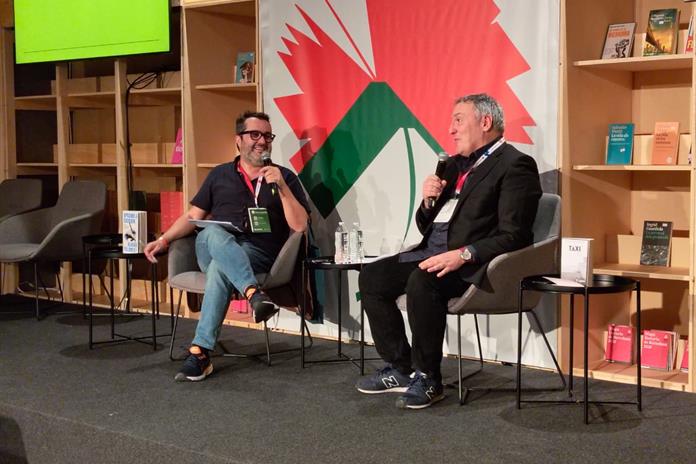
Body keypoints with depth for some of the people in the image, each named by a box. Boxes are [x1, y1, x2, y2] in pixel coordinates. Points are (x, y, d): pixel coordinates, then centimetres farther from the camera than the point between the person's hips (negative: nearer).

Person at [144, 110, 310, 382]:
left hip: (259, 256, -2)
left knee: (220, 268, -37)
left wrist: (281, 187, -9)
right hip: (212, 249, 2)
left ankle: (200, 352, -37)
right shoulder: (219, 175, 19)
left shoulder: (284, 177, 12)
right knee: (214, 233, -36)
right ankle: (254, 294, -53)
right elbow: (193, 216, 19)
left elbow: (300, 225, 2)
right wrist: (164, 240, 5)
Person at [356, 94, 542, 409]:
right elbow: (426, 228, 24)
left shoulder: (515, 166, -6)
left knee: (421, 281, -33)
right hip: (432, 253, 9)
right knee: (371, 277, -5)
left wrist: (462, 254, -27)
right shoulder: (456, 164, 21)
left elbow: (513, 236, -16)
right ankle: (399, 369, 2)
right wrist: (428, 202, 2)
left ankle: (427, 378, -17)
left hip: (473, 265, -9)